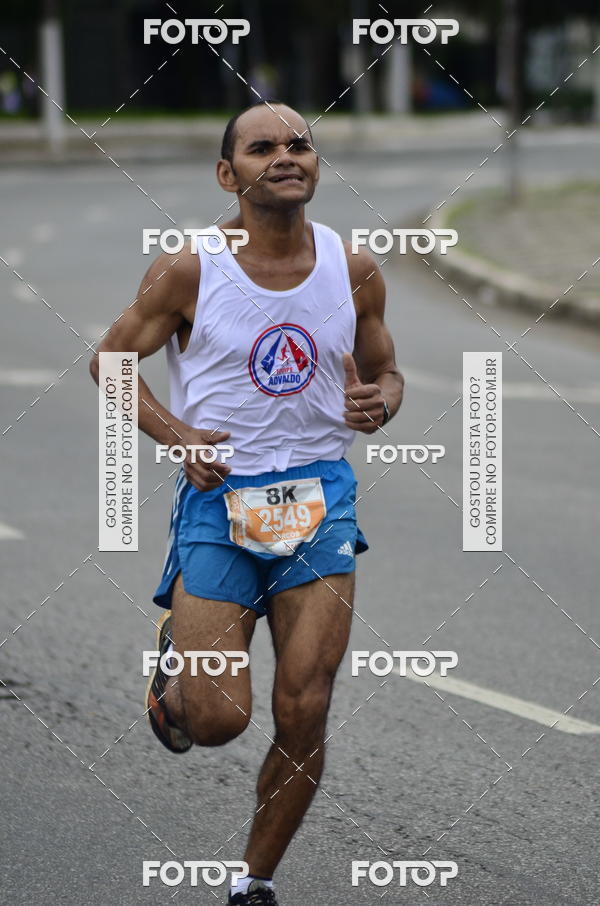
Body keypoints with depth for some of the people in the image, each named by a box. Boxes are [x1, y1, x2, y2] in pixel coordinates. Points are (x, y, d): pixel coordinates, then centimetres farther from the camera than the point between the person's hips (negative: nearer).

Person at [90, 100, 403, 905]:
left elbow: (384, 371, 15)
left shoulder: (354, 271, 1)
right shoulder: (188, 271, -8)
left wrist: (379, 403, -9)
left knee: (304, 716, -3)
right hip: (217, 498, -2)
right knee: (217, 718, -9)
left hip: (319, 500, 2)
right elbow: (111, 359, 5)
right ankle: (174, 666, 29)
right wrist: (175, 432, -11)